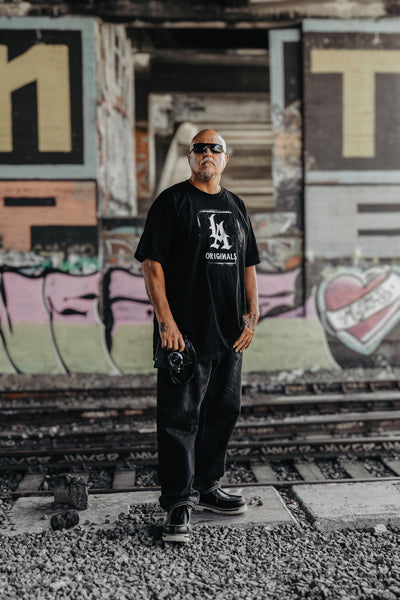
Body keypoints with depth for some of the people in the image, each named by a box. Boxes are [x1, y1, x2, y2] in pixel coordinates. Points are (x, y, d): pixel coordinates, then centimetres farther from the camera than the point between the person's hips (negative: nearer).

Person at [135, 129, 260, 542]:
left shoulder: (235, 206, 16)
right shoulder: (172, 201, -3)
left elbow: (248, 265, 20)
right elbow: (152, 263, -10)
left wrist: (252, 315, 9)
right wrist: (166, 321, -17)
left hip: (229, 334, 7)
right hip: (185, 332, -6)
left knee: (223, 412, 14)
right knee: (180, 417, -3)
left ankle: (206, 488, 29)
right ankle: (178, 505, 6)